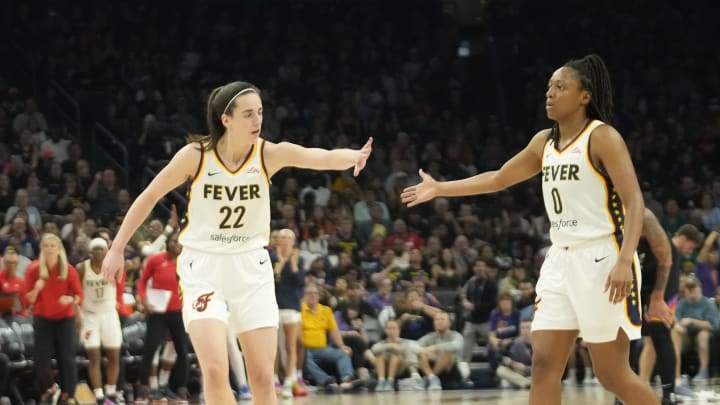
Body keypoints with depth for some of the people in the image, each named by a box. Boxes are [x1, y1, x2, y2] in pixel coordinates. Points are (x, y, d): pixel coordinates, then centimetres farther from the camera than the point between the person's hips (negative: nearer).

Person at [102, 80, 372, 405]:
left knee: (263, 379, 0)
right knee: (215, 371, -18)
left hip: (251, 268, 2)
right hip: (204, 268, -2)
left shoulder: (269, 154, -10)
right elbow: (149, 197, 0)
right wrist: (117, 249, 1)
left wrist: (352, 156, -49)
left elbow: (323, 158, -27)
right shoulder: (196, 156, -13)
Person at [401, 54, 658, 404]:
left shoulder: (603, 138, -10)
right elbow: (499, 179, 26)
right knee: (544, 363, 0)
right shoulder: (544, 142, 12)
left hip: (601, 259, -8)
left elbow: (634, 202, -18)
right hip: (562, 260, 8)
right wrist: (439, 189, 27)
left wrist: (624, 261, -29)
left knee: (612, 374, -4)